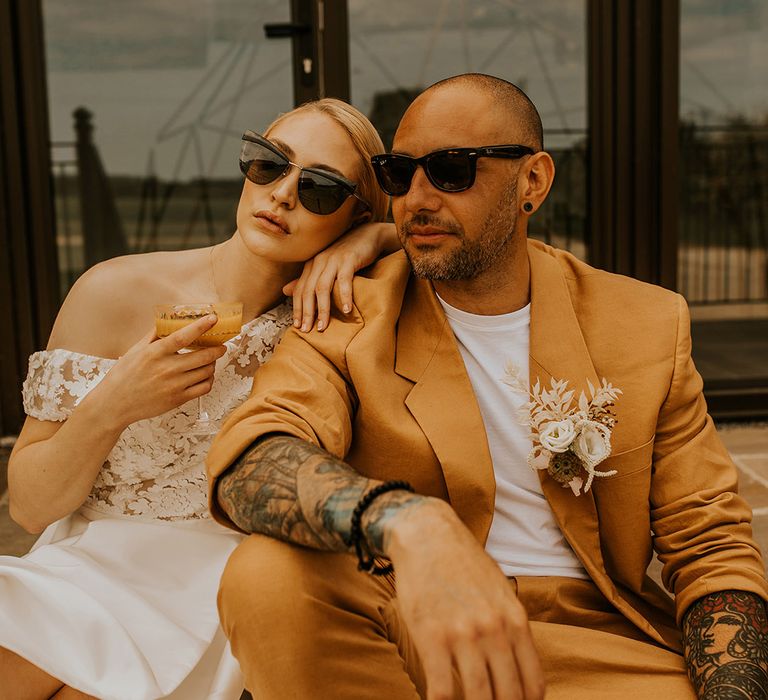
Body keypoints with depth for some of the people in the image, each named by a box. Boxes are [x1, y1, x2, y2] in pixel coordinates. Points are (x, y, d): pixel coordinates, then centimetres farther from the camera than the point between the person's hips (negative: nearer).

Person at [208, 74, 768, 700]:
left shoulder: (646, 326, 3)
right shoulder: (350, 317, -3)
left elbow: (711, 548, 4)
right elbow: (245, 462, -22)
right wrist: (403, 522, -42)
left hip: (597, 635, 0)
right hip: (397, 626, 1)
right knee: (266, 578, -28)